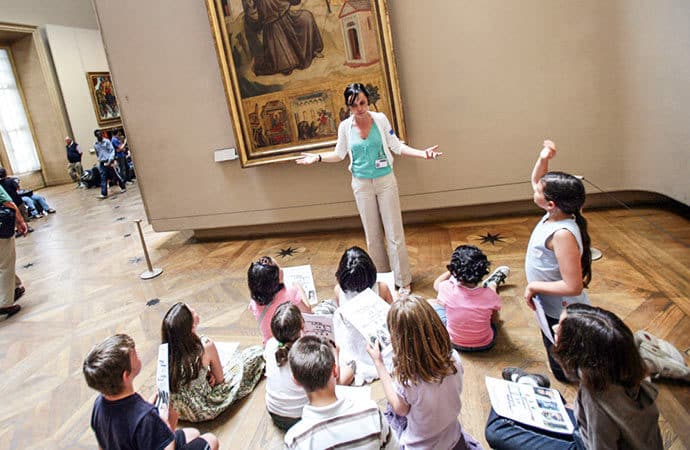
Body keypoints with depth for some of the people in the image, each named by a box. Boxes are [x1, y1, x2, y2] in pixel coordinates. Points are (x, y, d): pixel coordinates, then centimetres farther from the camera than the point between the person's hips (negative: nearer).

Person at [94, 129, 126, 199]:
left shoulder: (107, 141, -4)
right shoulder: (95, 144, 8)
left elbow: (112, 151, -8)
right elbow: (97, 154, 19)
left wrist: (110, 160, -17)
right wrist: (100, 160, 14)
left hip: (109, 162, -3)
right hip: (102, 163, 3)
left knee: (115, 176, 5)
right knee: (103, 178, -3)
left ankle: (123, 187, 24)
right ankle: (104, 194, -6)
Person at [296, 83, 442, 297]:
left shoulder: (380, 119, -8)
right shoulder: (345, 126, -5)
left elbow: (396, 146, -1)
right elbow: (339, 154, 9)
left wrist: (422, 153, -11)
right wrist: (317, 158, -3)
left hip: (385, 181, -1)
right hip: (362, 185, 2)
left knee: (394, 232, 1)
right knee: (372, 234, 11)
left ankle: (403, 281, 11)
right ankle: (381, 277, 27)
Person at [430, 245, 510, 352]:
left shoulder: (448, 289, -27)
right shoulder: (490, 295, -25)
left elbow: (436, 283, 1)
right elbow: (495, 320, -3)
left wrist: (455, 268, 7)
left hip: (454, 343, 0)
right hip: (485, 344, 1)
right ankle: (493, 282, 49)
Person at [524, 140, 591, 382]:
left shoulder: (563, 235, -36)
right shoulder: (555, 213, -11)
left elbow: (573, 286, -38)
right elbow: (536, 180, 7)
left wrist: (534, 286, -27)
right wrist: (543, 159, -11)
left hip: (561, 314, -9)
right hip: (553, 307, 9)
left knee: (563, 371, 17)